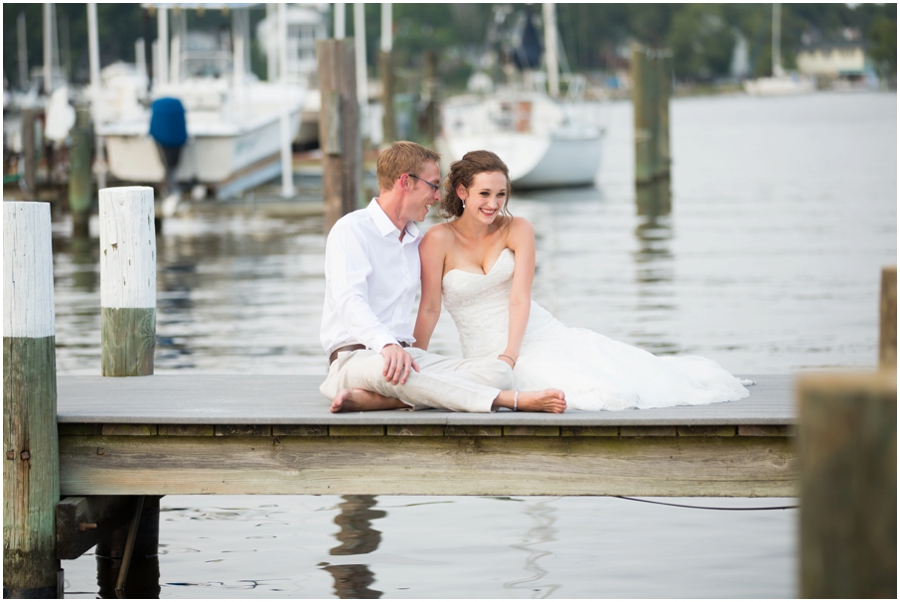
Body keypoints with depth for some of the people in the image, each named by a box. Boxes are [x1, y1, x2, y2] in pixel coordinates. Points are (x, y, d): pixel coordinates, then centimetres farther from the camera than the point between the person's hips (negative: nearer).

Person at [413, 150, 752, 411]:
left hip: (539, 335, 3)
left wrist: (510, 355, -24)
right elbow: (430, 309, -8)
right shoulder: (439, 240, -9)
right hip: (486, 354, -3)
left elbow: (520, 298, -10)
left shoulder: (517, 230, -1)